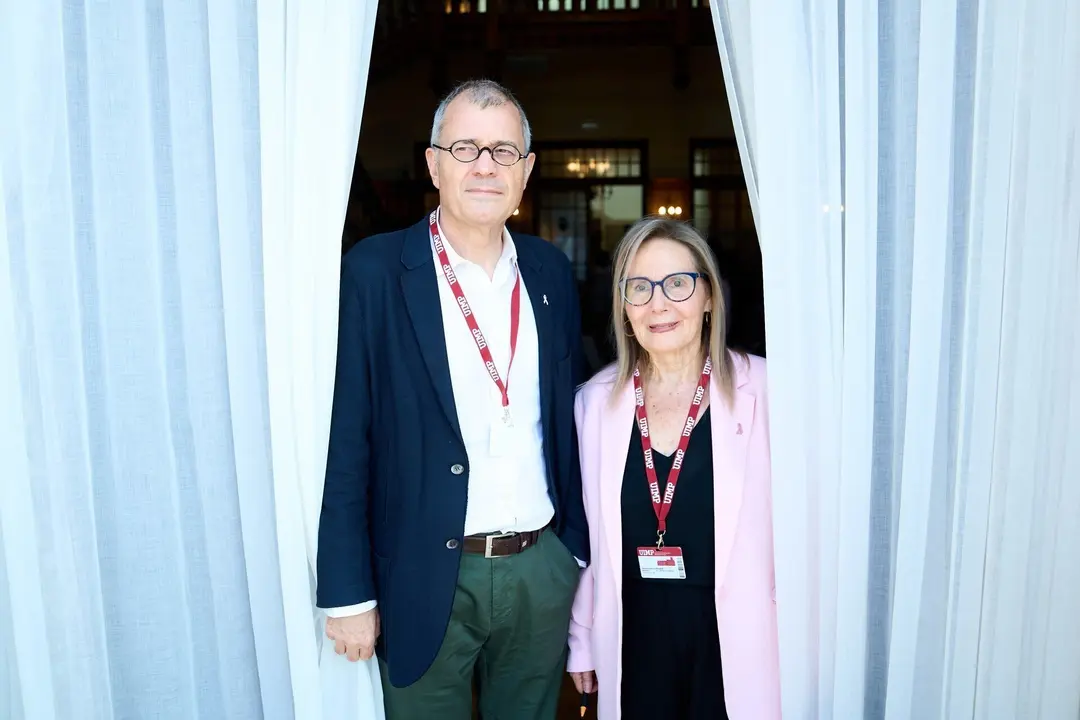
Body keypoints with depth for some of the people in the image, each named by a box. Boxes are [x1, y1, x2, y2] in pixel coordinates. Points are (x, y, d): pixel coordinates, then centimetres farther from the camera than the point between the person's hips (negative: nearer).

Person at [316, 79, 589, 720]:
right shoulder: (374, 271, -10)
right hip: (428, 580, -3)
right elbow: (346, 442, -10)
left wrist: (581, 546, 10)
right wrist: (348, 593, -9)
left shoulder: (551, 271, 3)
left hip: (543, 570, 4)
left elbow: (569, 419, 8)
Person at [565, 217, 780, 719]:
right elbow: (588, 536, 5)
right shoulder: (595, 400, -2)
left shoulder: (764, 390, -12)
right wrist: (581, 640, 10)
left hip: (733, 639, -2)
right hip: (633, 636, 3)